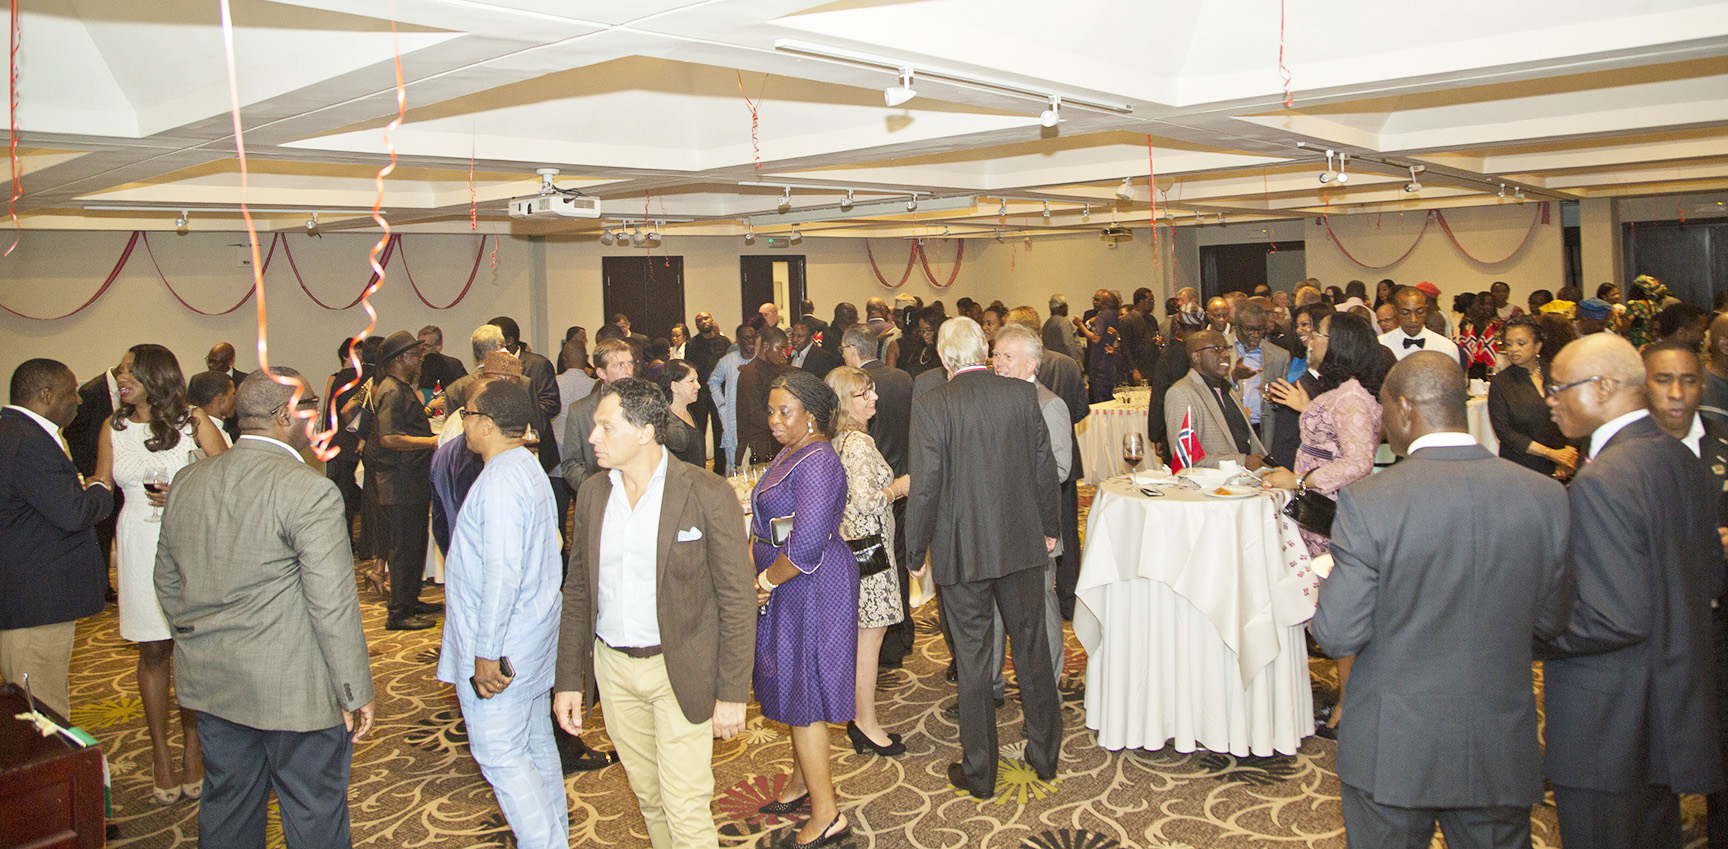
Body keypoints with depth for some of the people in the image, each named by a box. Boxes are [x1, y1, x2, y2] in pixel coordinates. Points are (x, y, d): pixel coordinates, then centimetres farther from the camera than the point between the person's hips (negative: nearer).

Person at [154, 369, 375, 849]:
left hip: (208, 683, 7)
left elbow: (165, 580, 14)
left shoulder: (188, 481, 5)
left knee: (227, 808, 21)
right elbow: (332, 605, -20)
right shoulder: (309, 491, -19)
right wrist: (356, 692, -12)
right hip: (295, 687, -7)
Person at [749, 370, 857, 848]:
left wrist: (765, 581, -15)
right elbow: (765, 524, 17)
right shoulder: (790, 455, 11)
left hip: (811, 589, -10)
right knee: (794, 687, 20)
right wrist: (751, 570, 3)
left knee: (802, 693, -2)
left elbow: (806, 544, -28)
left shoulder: (816, 463, -21)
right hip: (788, 590, 10)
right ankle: (803, 781, 37)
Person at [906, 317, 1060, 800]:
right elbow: (1044, 468, 2)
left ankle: (979, 773, 19)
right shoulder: (1022, 394, -3)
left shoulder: (931, 406, -12)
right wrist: (1049, 528, 15)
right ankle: (1046, 756, 30)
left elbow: (926, 486, -13)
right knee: (1032, 648, 16)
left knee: (972, 658, 8)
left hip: (961, 551, -3)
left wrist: (915, 553, -1)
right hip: (1023, 544, 3)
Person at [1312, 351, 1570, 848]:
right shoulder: (1546, 496, -8)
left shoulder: (1368, 501, -20)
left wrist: (1332, 578, 3)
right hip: (1502, 755, 3)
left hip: (1393, 751, -3)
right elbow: (1551, 623, 4)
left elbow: (1338, 636, -16)